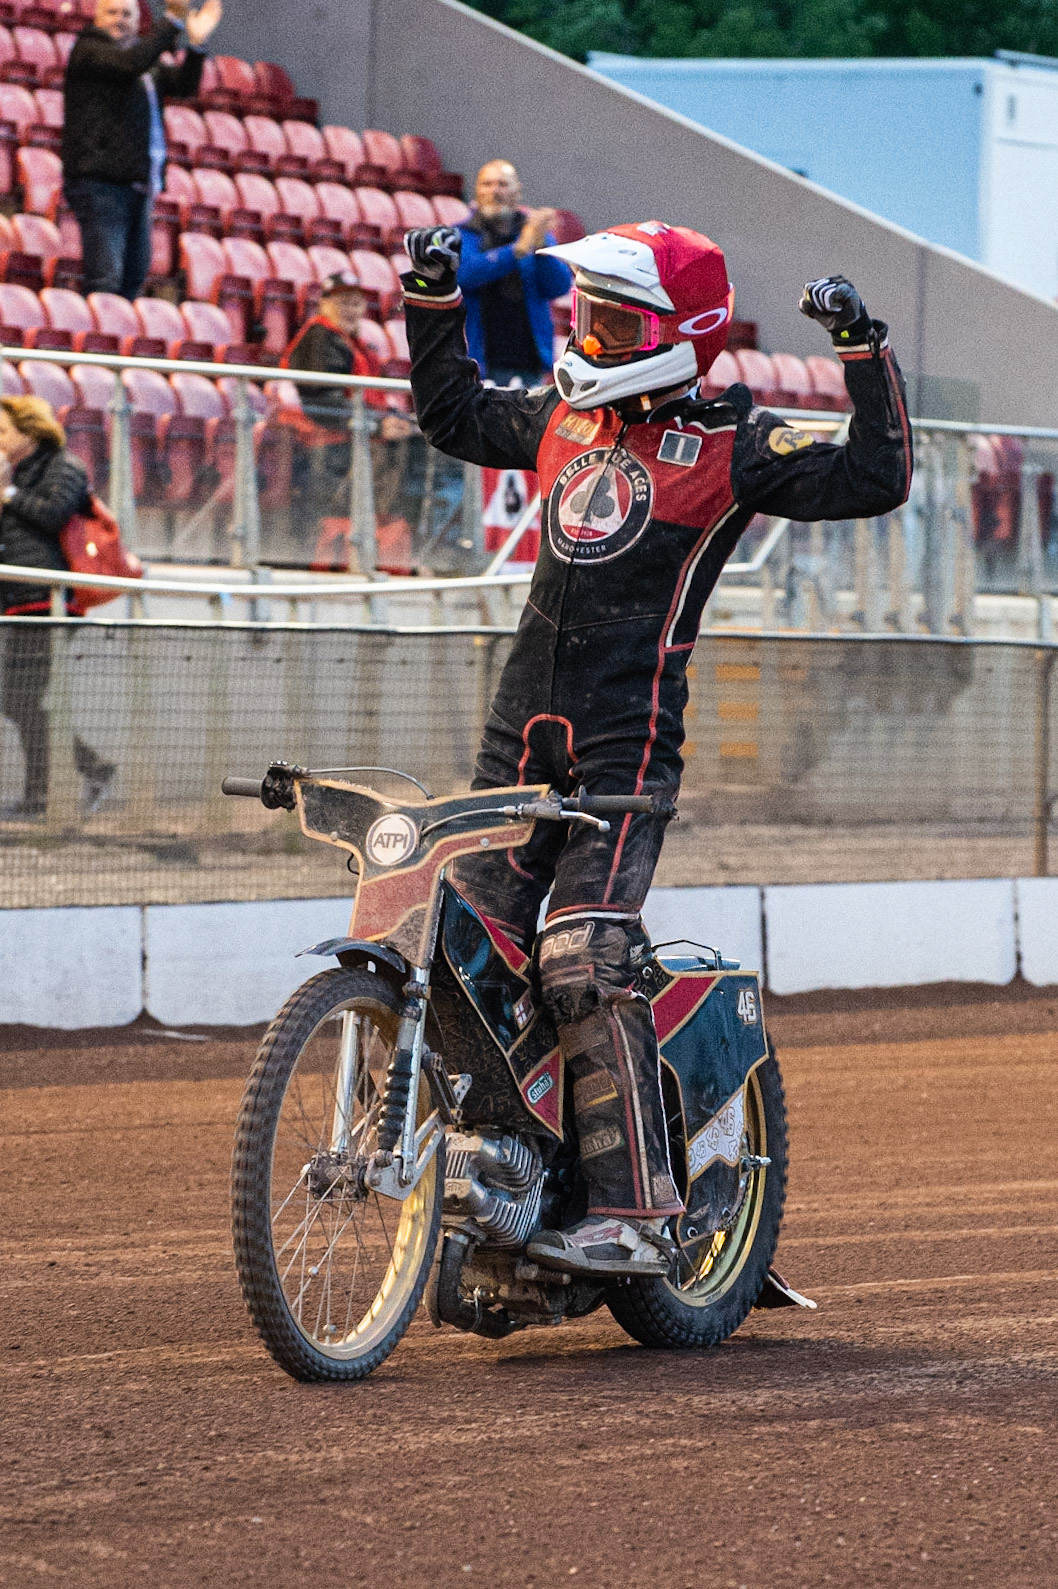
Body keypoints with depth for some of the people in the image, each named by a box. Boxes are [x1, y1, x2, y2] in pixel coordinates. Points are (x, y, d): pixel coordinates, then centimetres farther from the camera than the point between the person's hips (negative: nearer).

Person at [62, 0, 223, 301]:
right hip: (100, 183, -8)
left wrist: (196, 44, -6)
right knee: (105, 282, -14)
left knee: (133, 280, 10)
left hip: (137, 185, 8)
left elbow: (183, 85, 9)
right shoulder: (88, 48, -3)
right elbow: (130, 64, -21)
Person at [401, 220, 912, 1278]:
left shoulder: (727, 445, -2)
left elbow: (874, 478, -11)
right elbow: (452, 414, 33)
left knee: (583, 963, -18)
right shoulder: (565, 418, 16)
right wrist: (433, 297, 28)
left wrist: (862, 349, -16)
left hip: (628, 741, -7)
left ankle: (634, 1216, -18)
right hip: (520, 732, 7)